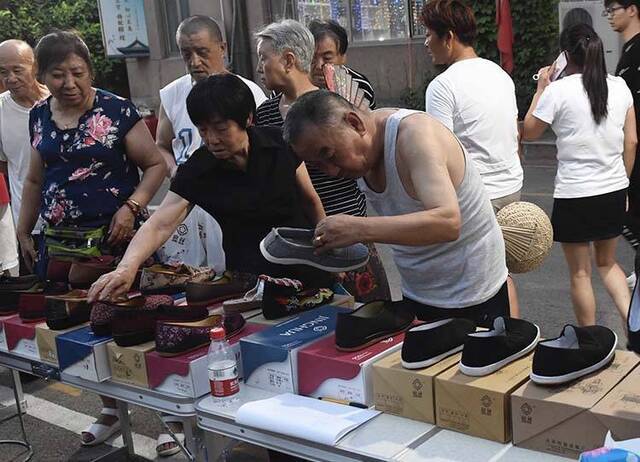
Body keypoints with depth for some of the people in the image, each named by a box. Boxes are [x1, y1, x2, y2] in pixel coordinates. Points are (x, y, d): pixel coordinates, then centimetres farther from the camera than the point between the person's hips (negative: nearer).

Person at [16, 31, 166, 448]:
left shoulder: (117, 111, -7)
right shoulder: (39, 116, 9)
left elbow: (156, 165, -4)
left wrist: (131, 208, -17)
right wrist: (24, 232, 18)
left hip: (115, 238, -5)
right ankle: (111, 410, 29)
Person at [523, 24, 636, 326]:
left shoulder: (557, 91, -12)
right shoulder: (619, 86, 2)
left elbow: (529, 132, 1)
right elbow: (631, 142, 6)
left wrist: (541, 88, 8)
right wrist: (622, 181, 18)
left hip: (575, 195, -5)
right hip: (615, 191, 5)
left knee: (580, 273, 10)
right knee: (607, 263, 23)